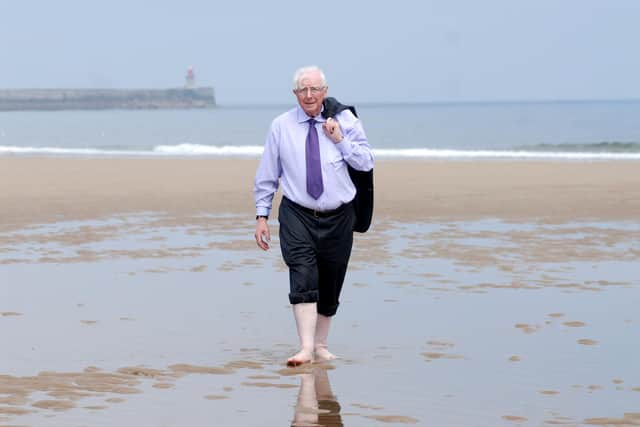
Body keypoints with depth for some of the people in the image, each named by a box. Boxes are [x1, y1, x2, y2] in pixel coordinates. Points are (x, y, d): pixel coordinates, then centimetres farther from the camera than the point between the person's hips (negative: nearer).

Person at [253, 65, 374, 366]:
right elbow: (266, 176, 6)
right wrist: (261, 216, 1)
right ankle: (305, 348, -24)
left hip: (338, 217, 2)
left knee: (330, 286, 9)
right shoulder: (281, 126, 2)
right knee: (303, 277, -20)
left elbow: (366, 163, -2)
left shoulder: (345, 121, 2)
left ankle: (320, 345, 25)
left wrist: (340, 140, -13)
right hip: (298, 215, -2)